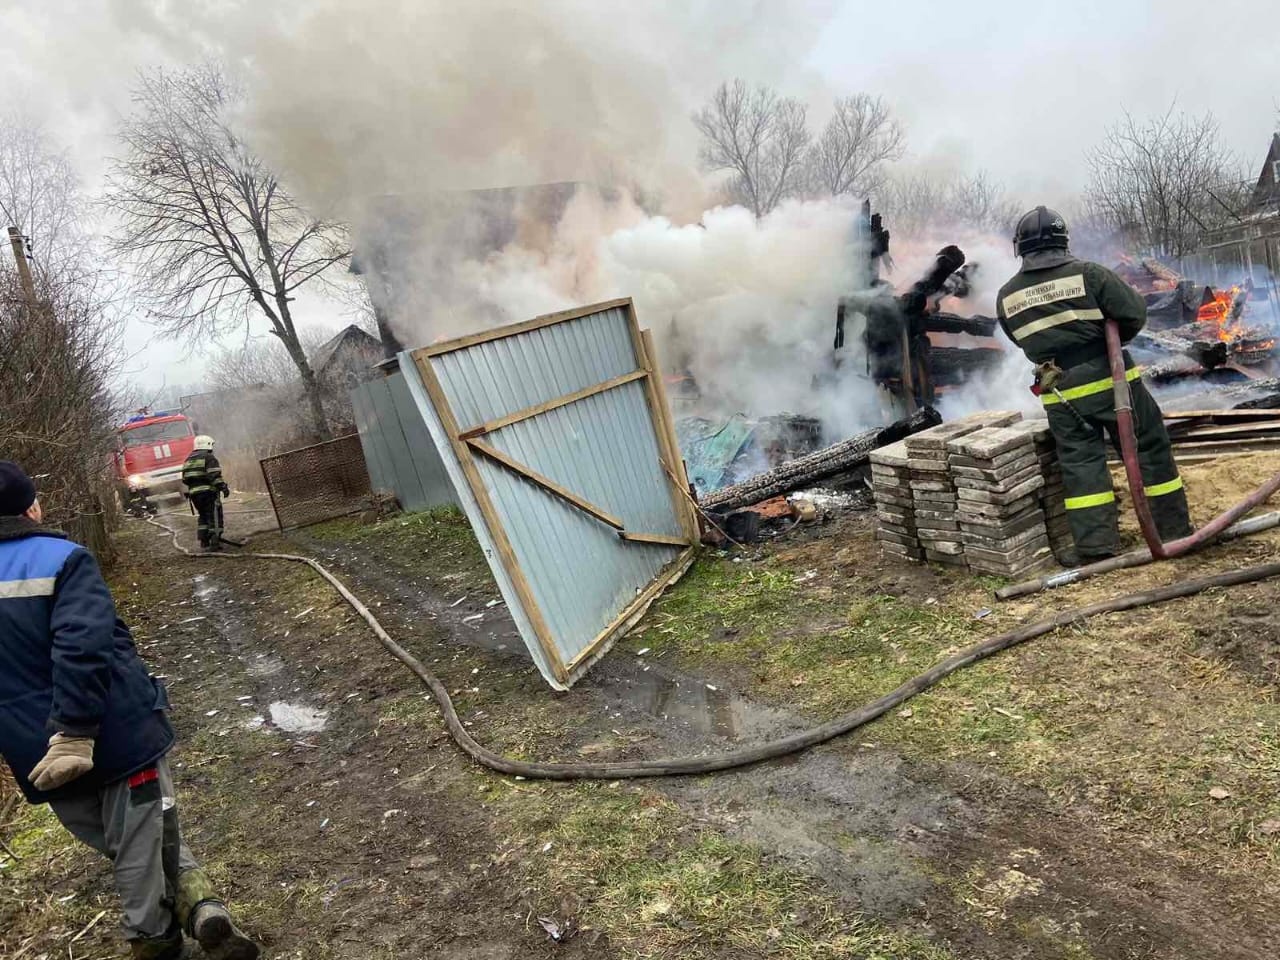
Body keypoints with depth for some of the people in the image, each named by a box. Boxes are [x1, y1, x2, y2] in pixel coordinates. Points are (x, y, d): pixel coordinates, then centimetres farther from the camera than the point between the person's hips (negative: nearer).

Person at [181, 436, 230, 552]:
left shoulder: (188, 460, 18)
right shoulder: (209, 458, -6)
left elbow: (185, 479, 19)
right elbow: (215, 476, -18)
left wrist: (188, 493, 27)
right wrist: (223, 487, -18)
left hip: (194, 493, 7)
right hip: (208, 491, -7)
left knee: (203, 516, 19)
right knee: (214, 516, -3)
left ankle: (204, 540, 18)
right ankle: (215, 542, -9)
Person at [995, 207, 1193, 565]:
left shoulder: (1006, 297, 1)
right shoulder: (1087, 273, -8)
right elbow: (1135, 312, -9)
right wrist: (1109, 337, 8)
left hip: (1062, 394, 2)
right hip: (1109, 378, -2)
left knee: (1081, 463, 6)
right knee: (1149, 449, 10)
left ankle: (1095, 543, 1)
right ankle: (1173, 529, 17)